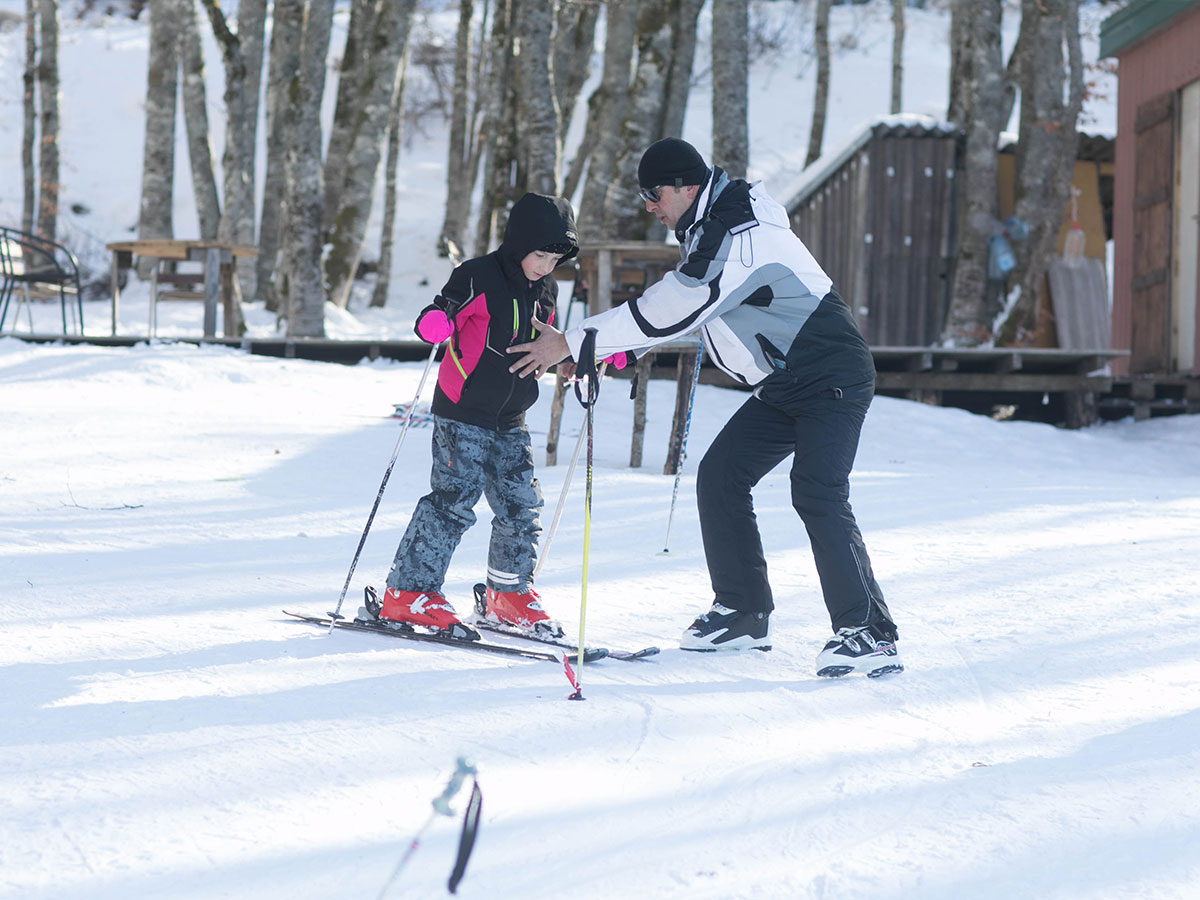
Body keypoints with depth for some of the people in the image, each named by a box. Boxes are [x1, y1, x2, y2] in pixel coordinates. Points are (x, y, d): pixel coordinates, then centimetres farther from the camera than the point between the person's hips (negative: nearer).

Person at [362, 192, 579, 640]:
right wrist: (435, 322, -37)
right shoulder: (479, 278, -11)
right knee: (454, 499, -13)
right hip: (463, 414, -7)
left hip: (510, 419, 7)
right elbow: (438, 319, -15)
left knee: (522, 506, 6)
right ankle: (409, 593, -8)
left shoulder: (544, 292, 10)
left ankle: (510, 594, 22)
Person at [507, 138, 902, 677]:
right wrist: (610, 350, 4)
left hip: (833, 379, -10)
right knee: (720, 476, 5)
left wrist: (571, 343, -23)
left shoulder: (740, 239, -25)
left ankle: (868, 633, -22)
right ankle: (744, 613, 13)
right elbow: (672, 308, 19)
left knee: (817, 494, -23)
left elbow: (670, 310, -28)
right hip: (783, 386, 10)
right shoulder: (706, 231, 9)